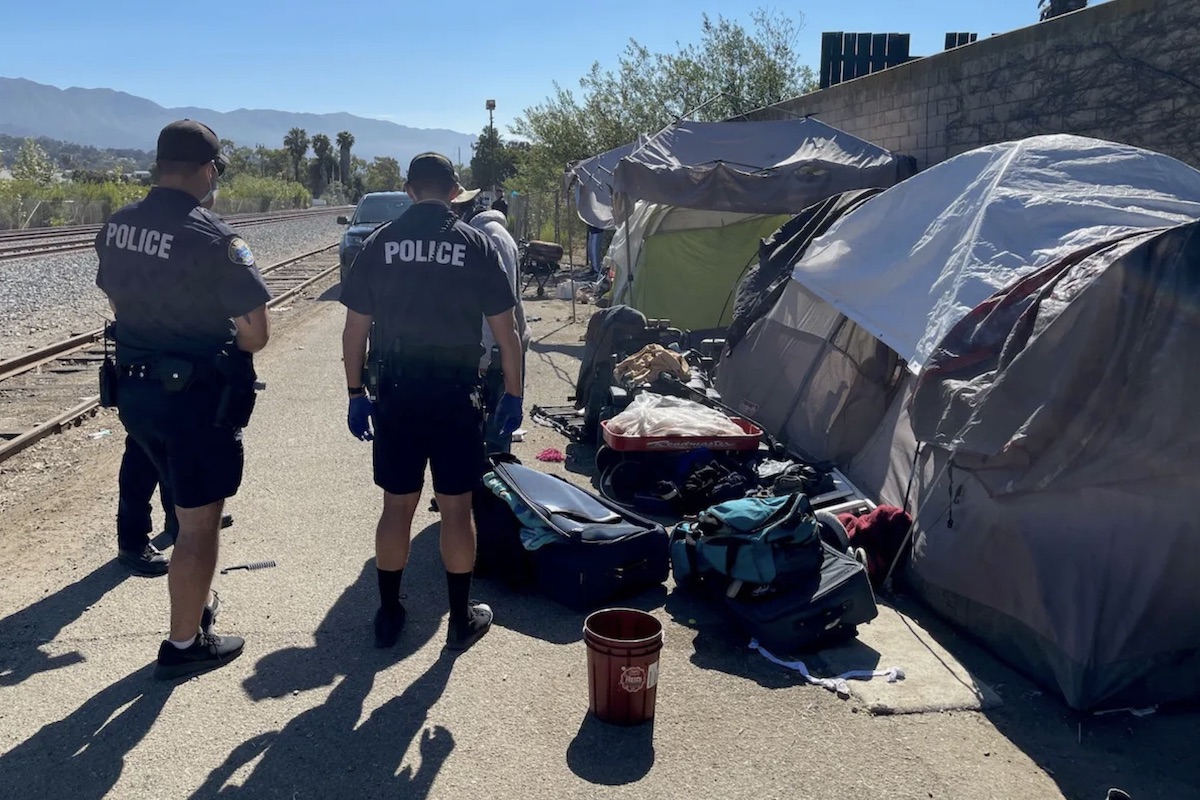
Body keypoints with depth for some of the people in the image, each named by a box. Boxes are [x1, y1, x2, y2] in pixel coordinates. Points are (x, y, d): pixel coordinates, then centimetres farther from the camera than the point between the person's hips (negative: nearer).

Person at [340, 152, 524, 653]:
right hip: (455, 394, -2)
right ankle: (461, 620, 18)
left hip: (395, 394, 2)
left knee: (397, 506, 12)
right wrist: (513, 394, 6)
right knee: (456, 508, 8)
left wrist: (356, 393, 11)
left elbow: (355, 328, 3)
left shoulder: (379, 244, 2)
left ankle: (388, 615, 23)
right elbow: (505, 331, -3)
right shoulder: (475, 244, -2)